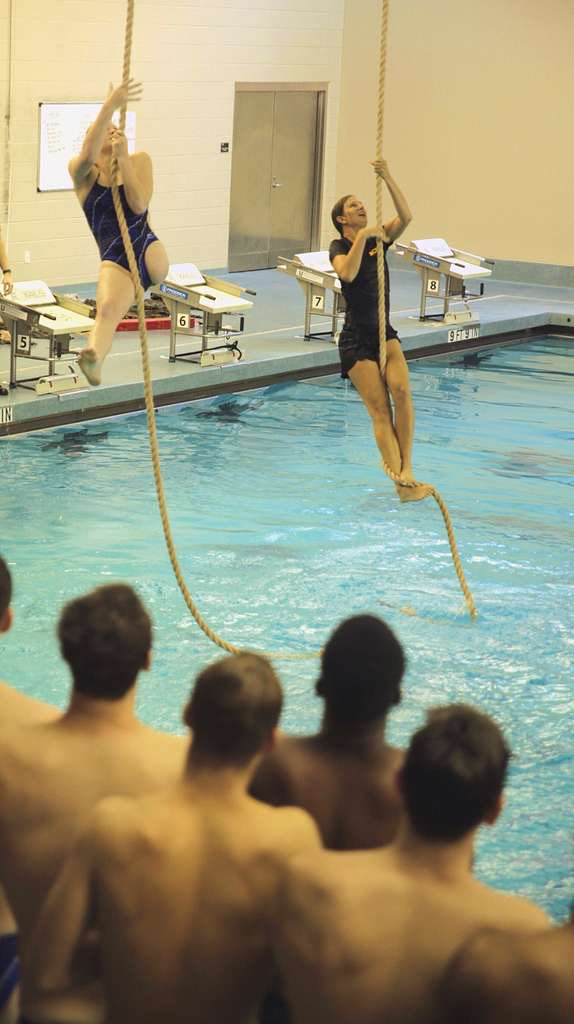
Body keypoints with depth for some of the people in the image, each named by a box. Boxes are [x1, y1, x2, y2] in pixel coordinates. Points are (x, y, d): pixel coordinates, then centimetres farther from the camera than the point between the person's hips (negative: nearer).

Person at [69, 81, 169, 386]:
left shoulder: (139, 161, 12)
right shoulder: (82, 173, 7)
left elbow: (139, 204, -4)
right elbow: (87, 155, -19)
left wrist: (123, 158, -9)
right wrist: (111, 104, -23)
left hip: (148, 255, 4)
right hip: (114, 263, -4)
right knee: (107, 309, -32)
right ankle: (94, 358, -61)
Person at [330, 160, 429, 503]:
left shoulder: (378, 239, 12)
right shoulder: (340, 247, 0)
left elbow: (406, 217, -7)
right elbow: (348, 273, -23)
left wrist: (388, 178, -14)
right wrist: (362, 237, -24)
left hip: (384, 331, 4)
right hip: (356, 338, -4)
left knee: (401, 388, -22)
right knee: (380, 409, -13)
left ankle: (407, 469, -22)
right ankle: (402, 483, -21)